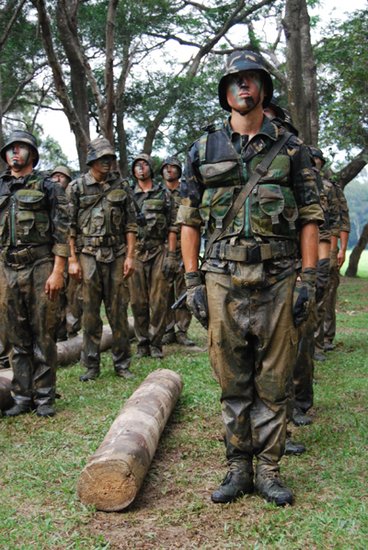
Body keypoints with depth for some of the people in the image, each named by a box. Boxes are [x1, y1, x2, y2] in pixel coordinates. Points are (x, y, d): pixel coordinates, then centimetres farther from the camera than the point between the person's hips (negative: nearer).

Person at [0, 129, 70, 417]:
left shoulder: (48, 187, 2)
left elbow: (61, 232, -4)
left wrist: (57, 272, -12)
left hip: (41, 268, -4)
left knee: (44, 336, 0)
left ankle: (45, 397, 9)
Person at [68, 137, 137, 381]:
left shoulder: (122, 186, 7)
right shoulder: (77, 187, 4)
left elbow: (131, 224, 6)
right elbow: (70, 227, 2)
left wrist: (130, 255, -2)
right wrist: (73, 260, -4)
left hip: (117, 256, 1)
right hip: (88, 256, -1)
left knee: (119, 312, 4)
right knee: (91, 313, 3)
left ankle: (122, 363, 14)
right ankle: (91, 365, 13)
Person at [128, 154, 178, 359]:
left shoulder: (164, 194, 6)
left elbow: (172, 227, 2)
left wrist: (171, 255, -6)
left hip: (159, 251, -1)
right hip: (136, 252, 2)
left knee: (159, 301, -1)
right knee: (138, 302, 4)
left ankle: (156, 344, 8)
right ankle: (142, 343, 13)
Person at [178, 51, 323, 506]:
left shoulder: (290, 149, 7)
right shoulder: (203, 149, 9)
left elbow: (310, 218, 4)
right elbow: (189, 220, 8)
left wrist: (308, 279, -5)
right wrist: (192, 281, 0)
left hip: (277, 279, 0)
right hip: (222, 279, 1)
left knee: (273, 380, 5)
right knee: (232, 379, 7)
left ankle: (269, 470, 18)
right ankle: (238, 468, 20)